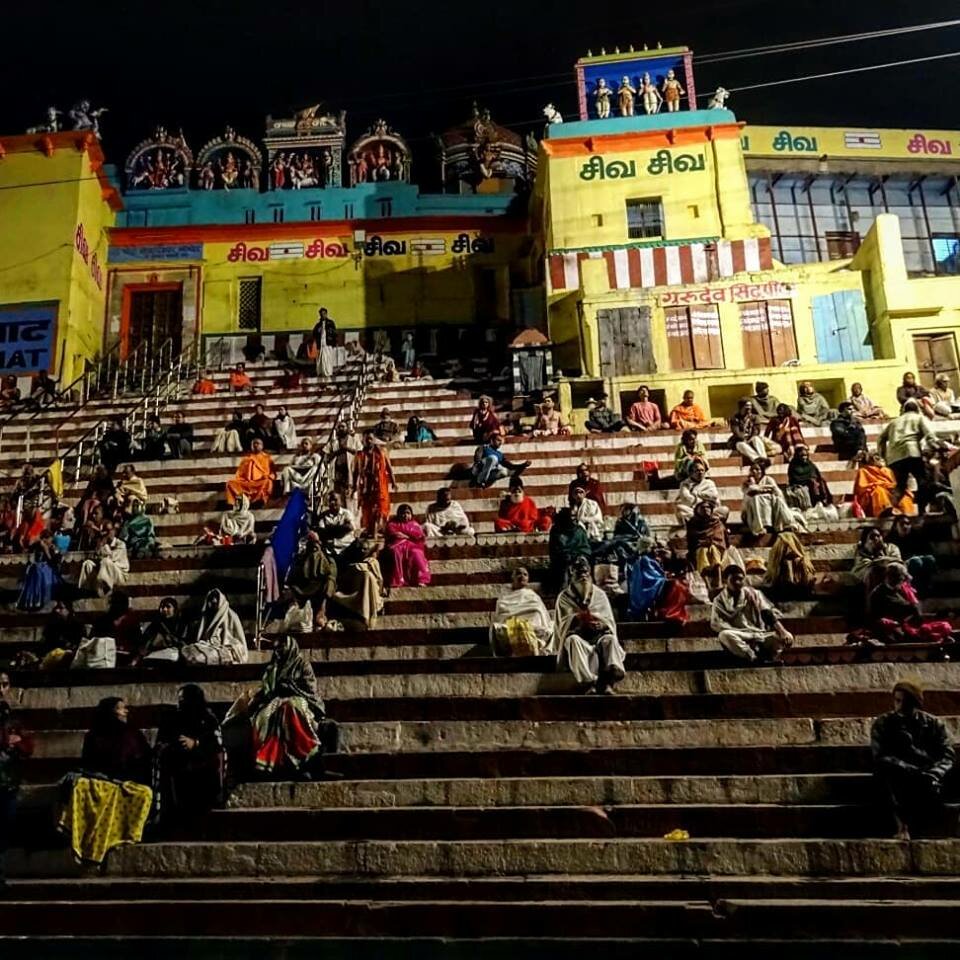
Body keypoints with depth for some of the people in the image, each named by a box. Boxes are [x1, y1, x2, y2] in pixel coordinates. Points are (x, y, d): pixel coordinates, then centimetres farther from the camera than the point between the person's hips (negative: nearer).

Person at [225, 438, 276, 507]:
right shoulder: (246, 458, 26)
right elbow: (240, 474, 23)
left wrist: (267, 476, -14)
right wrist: (237, 480, 1)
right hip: (246, 483, 3)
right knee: (230, 483, -22)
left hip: (260, 483, -3)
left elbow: (273, 473, 9)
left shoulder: (266, 458, 18)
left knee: (267, 482, -37)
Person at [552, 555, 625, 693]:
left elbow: (609, 622, 8)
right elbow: (563, 624, 0)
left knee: (610, 639, -32)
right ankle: (588, 683, -52)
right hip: (576, 634, -1)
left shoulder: (599, 594, 15)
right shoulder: (564, 597, 10)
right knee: (574, 641, -37)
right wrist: (578, 618, -19)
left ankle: (608, 681, -52)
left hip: (598, 634, 2)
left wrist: (599, 623, -16)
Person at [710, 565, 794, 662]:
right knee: (724, 635, -36)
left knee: (786, 639, -21)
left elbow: (770, 614, 3)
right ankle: (756, 659, -34)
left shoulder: (754, 593, 11)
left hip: (760, 636, 3)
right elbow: (716, 623, -9)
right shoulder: (720, 600, 3)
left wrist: (783, 631, -14)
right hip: (739, 639, -2)